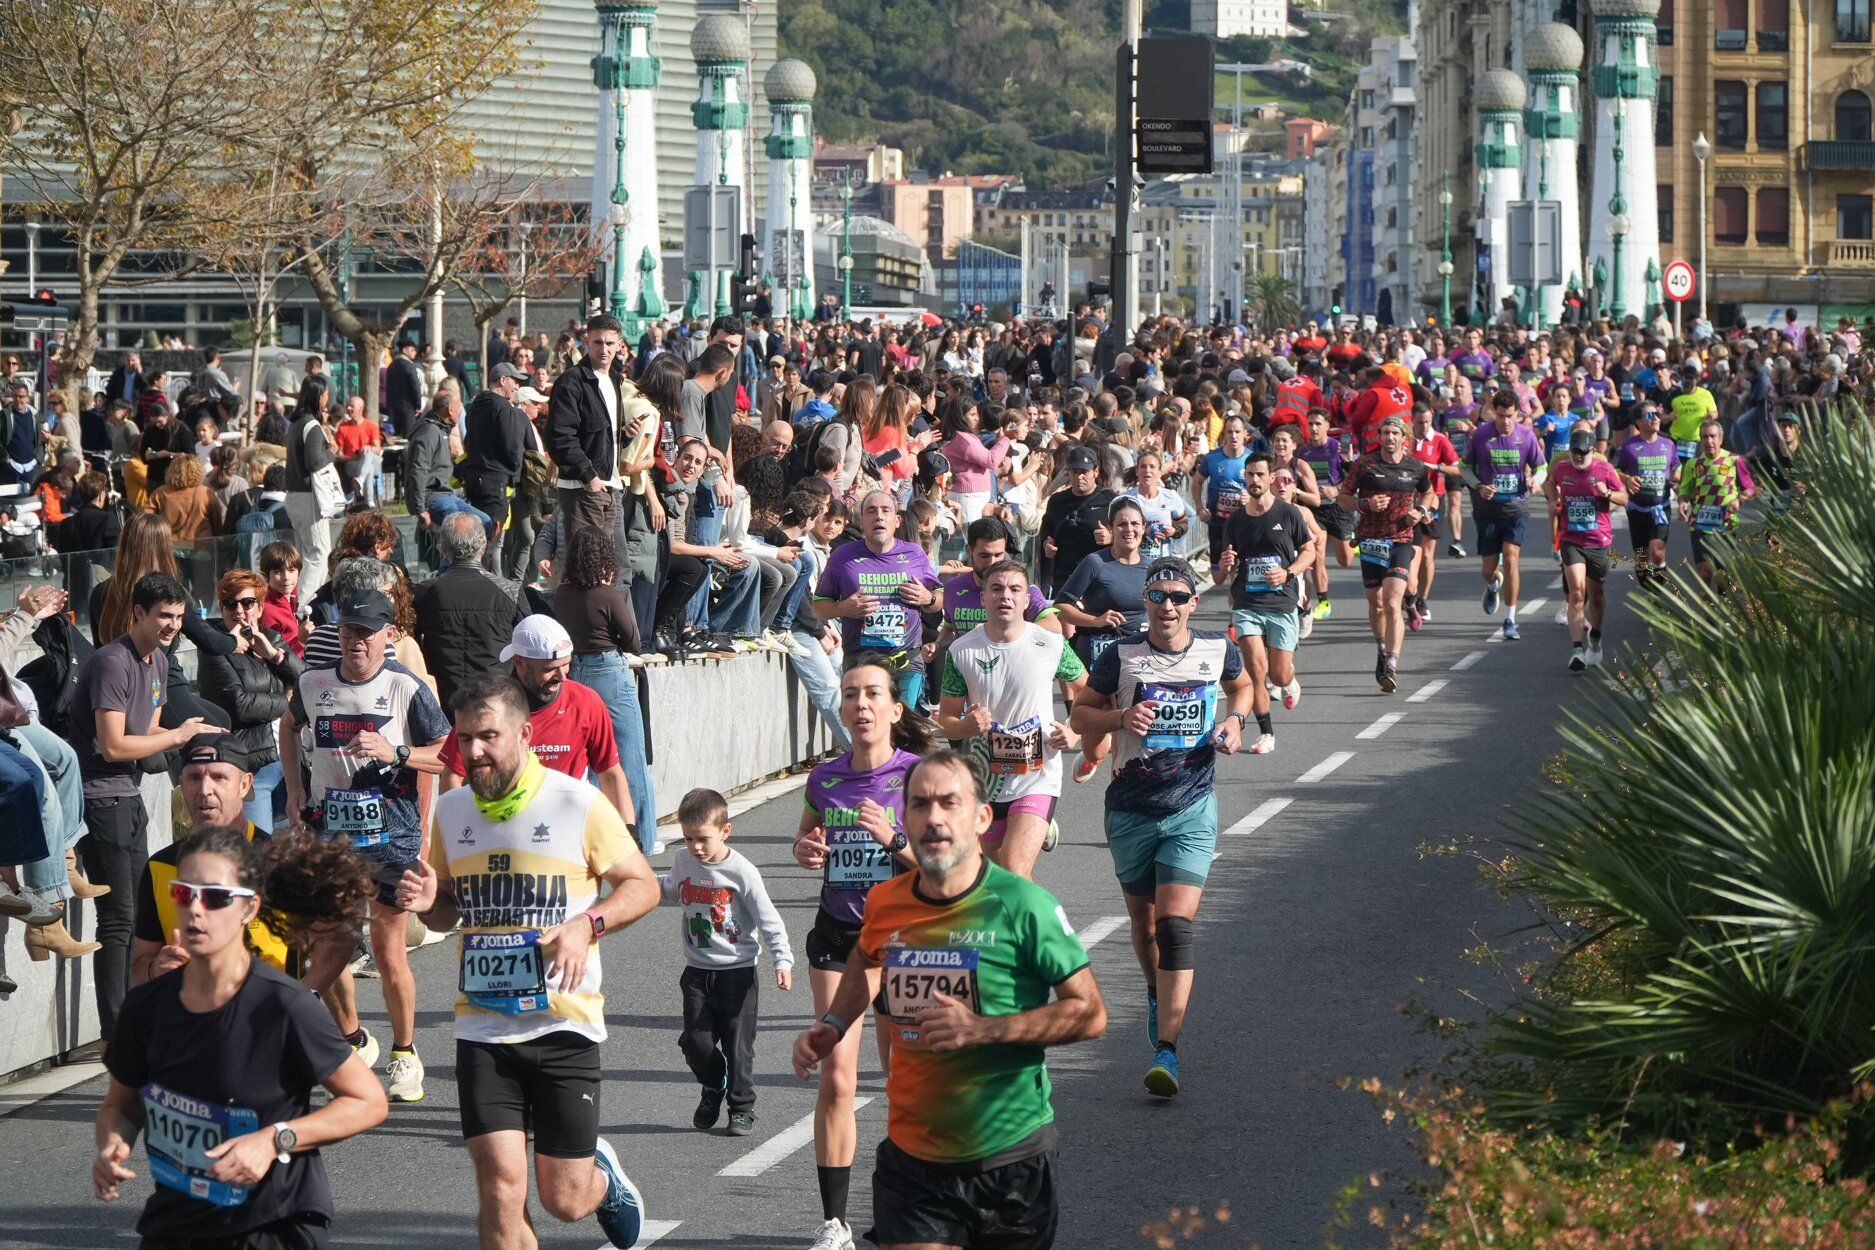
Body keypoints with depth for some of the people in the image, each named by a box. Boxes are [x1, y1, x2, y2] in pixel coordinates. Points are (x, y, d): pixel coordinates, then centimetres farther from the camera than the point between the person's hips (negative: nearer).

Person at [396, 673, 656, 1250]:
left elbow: (643, 886, -1)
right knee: (500, 1191, -8)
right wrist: (427, 901, -6)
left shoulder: (578, 803, -8)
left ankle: (602, 1175, 40)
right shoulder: (450, 810, 5)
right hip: (482, 1027, 3)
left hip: (564, 1026, -2)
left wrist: (585, 925, -19)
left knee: (565, 1201, 4)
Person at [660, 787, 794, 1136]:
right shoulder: (682, 861, 0)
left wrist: (782, 960, -15)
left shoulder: (742, 872, -14)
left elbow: (768, 919, -9)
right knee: (696, 1042, 1)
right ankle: (713, 1087, 30)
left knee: (738, 1045, 1)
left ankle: (742, 1107, 18)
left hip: (738, 972, -4)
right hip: (697, 972, 4)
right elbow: (672, 890, 23)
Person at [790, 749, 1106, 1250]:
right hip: (911, 1158, 2)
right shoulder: (884, 903, 0)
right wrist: (832, 1024, 8)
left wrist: (983, 1030, -20)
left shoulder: (1022, 904, -13)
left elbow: (1090, 1014, -11)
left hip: (1010, 1160, -2)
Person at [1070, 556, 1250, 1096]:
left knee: (1175, 926, -15)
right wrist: (1120, 717, -16)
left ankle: (1166, 1051, -19)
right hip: (1131, 809, 1)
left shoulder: (1218, 651, 0)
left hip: (1192, 811, -1)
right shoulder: (1121, 656, -5)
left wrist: (1235, 719, 1)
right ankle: (1157, 996, 48)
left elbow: (1242, 686, 22)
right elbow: (1080, 714, 3)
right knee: (1143, 921, 16)